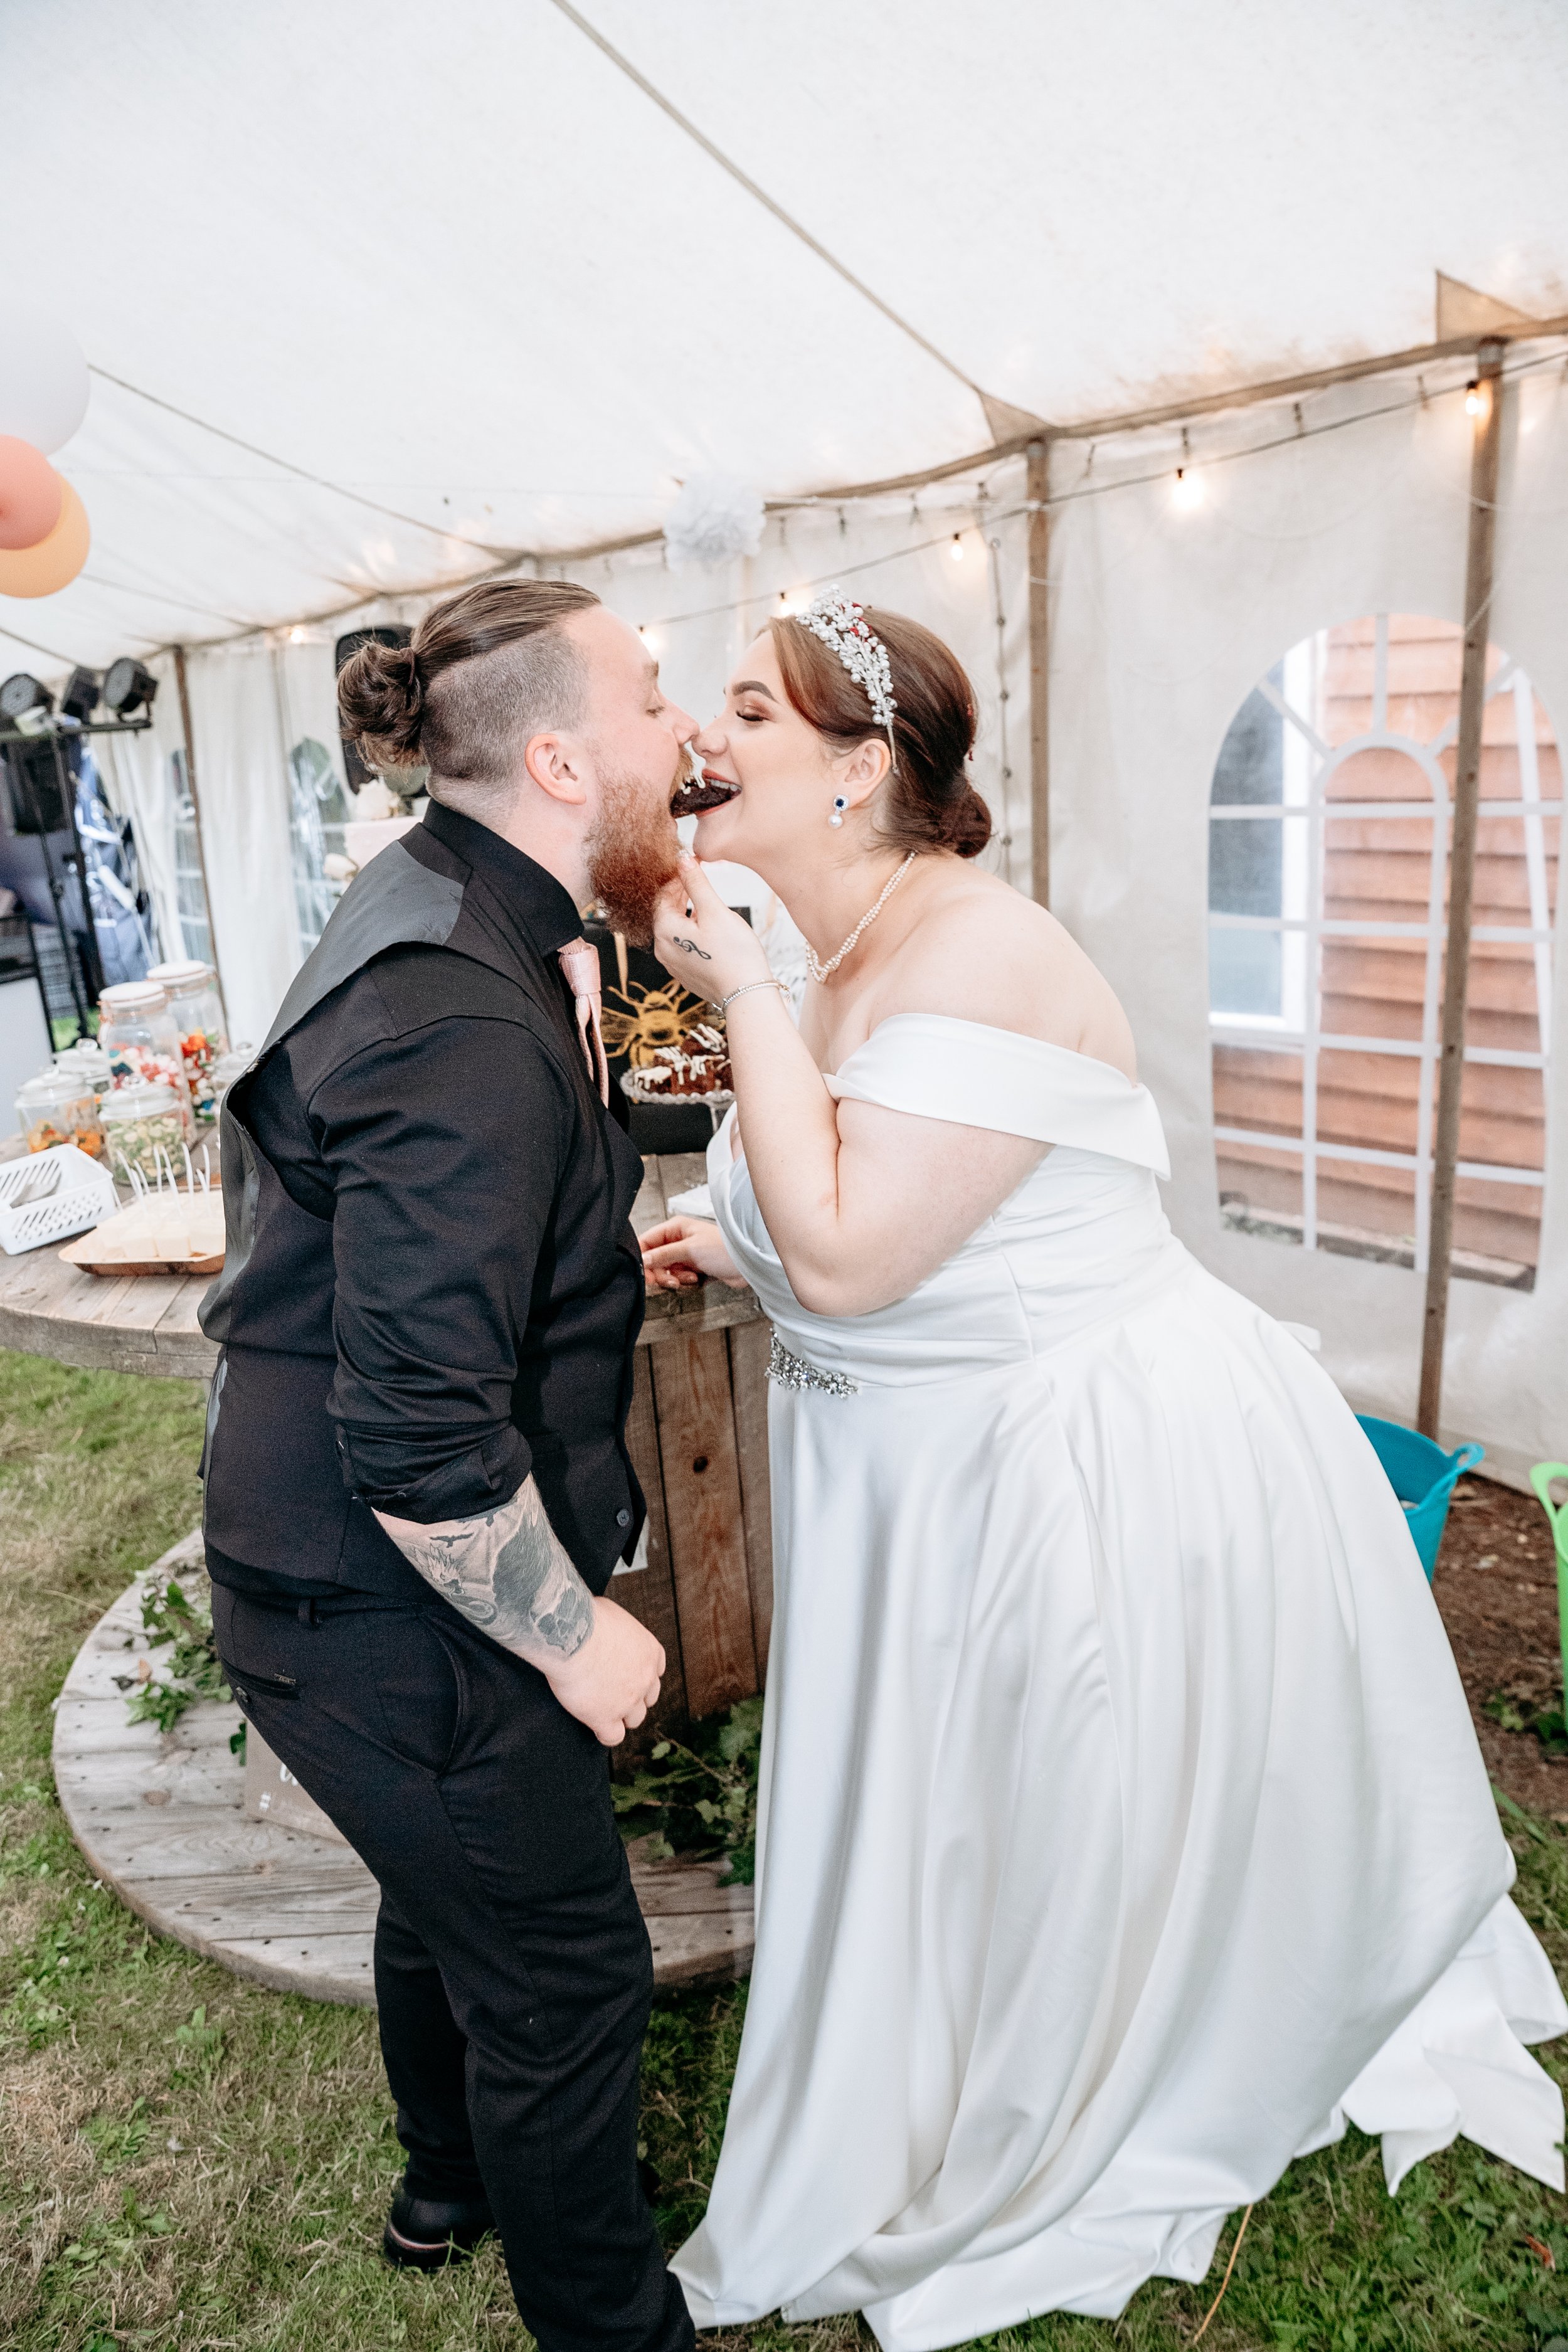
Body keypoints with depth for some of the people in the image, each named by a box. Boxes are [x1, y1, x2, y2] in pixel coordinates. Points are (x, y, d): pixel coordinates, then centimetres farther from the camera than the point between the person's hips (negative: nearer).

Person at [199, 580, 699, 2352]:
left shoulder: (456, 925, 2)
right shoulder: (467, 1029, -31)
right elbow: (421, 1437, -31)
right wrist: (574, 1636, -18)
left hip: (358, 1586, 10)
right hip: (393, 1622, -10)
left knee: (450, 1898, 31)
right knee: (567, 1975, 11)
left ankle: (450, 2182, 58)